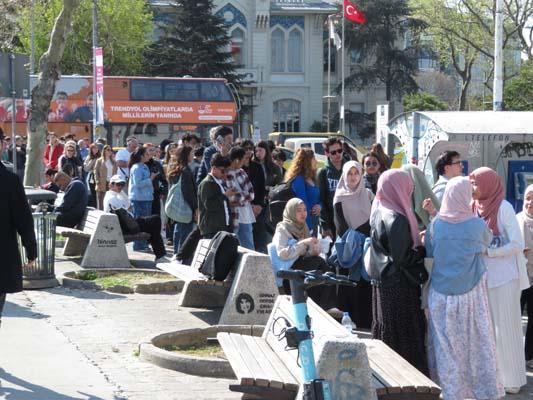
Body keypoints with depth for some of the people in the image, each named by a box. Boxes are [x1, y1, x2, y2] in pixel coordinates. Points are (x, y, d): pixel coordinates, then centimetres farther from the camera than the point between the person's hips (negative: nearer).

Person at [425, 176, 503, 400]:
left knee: (446, 343, 10)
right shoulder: (476, 224, -12)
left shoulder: (436, 224, -7)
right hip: (470, 292, -2)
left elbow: (428, 253, 4)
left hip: (441, 293, 2)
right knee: (476, 341, 9)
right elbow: (488, 242, 9)